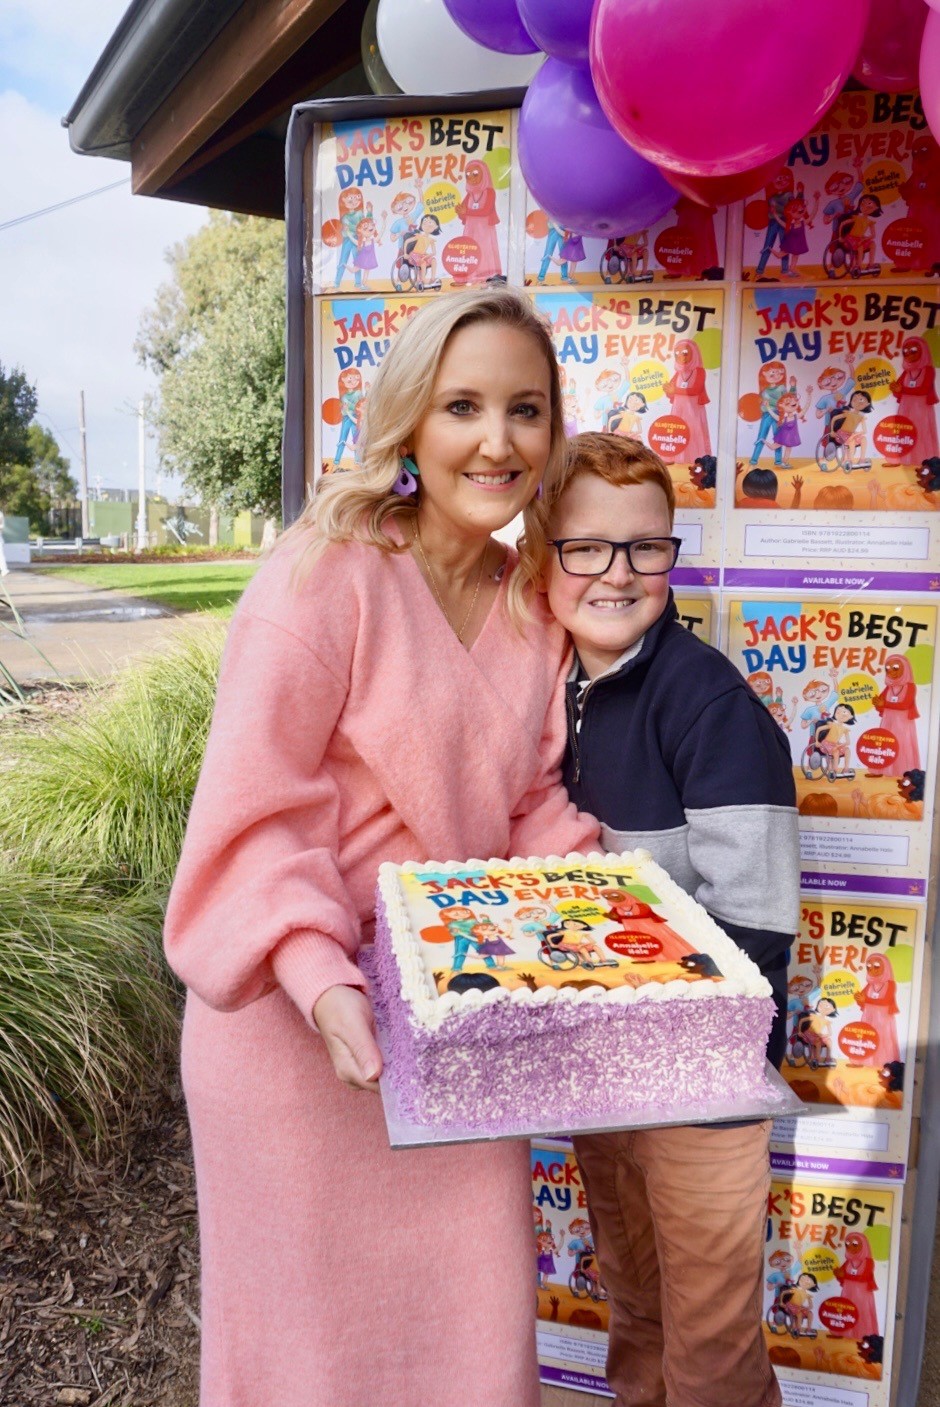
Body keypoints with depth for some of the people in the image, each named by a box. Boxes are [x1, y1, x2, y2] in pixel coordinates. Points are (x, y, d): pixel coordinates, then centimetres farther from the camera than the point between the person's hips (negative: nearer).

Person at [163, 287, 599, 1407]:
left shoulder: (533, 604, 2)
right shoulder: (324, 575, -18)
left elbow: (534, 806, 6)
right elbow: (251, 818, -20)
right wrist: (325, 984, -32)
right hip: (300, 1017, -5)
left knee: (475, 1304, 19)